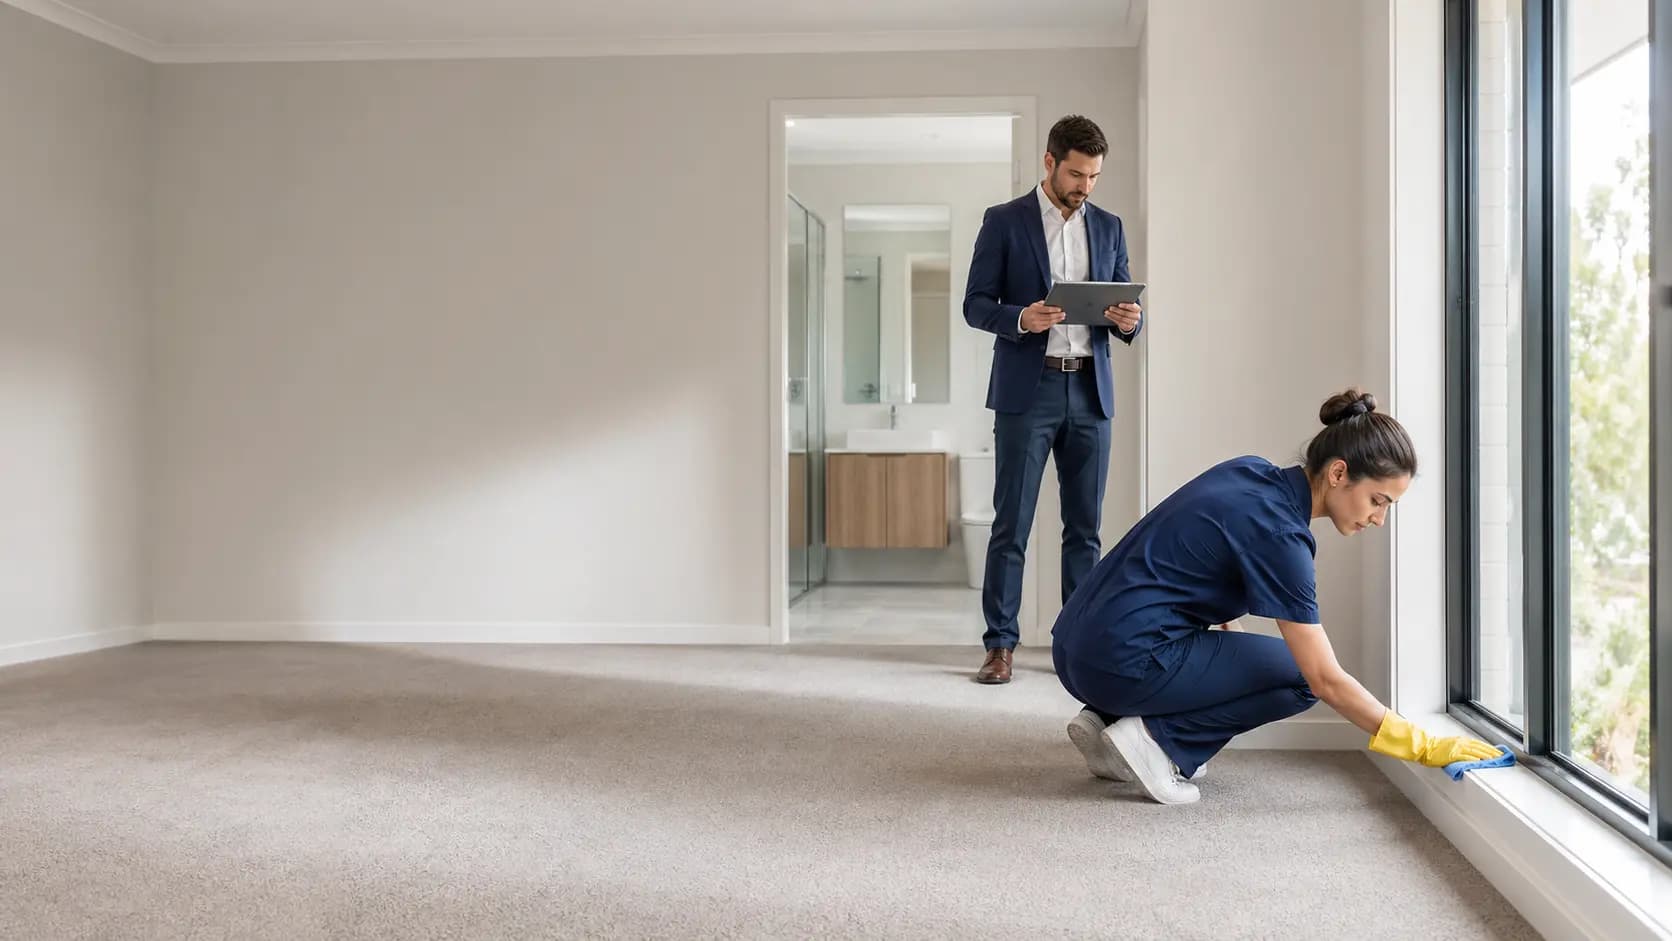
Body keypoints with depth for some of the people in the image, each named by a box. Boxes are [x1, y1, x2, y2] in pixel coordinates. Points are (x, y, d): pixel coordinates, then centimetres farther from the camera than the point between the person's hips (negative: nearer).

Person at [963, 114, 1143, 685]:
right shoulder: (1004, 222, 2)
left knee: (1084, 527, 7)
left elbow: (1124, 308, 15)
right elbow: (975, 304, -1)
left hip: (1090, 392, 4)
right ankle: (1000, 644, 4)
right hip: (1026, 390, -4)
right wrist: (1020, 319, -20)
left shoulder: (1108, 227, 13)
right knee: (1011, 524, -2)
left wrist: (1130, 321, -8)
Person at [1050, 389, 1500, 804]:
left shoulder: (1251, 472, 8)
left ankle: (1105, 718, 13)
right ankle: (1157, 737, -5)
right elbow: (1326, 681, -14)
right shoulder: (1278, 533, -16)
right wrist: (1425, 747, -9)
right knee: (1299, 676, 4)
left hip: (1076, 646, 8)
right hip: (1121, 663, -8)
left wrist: (1231, 635, 27)